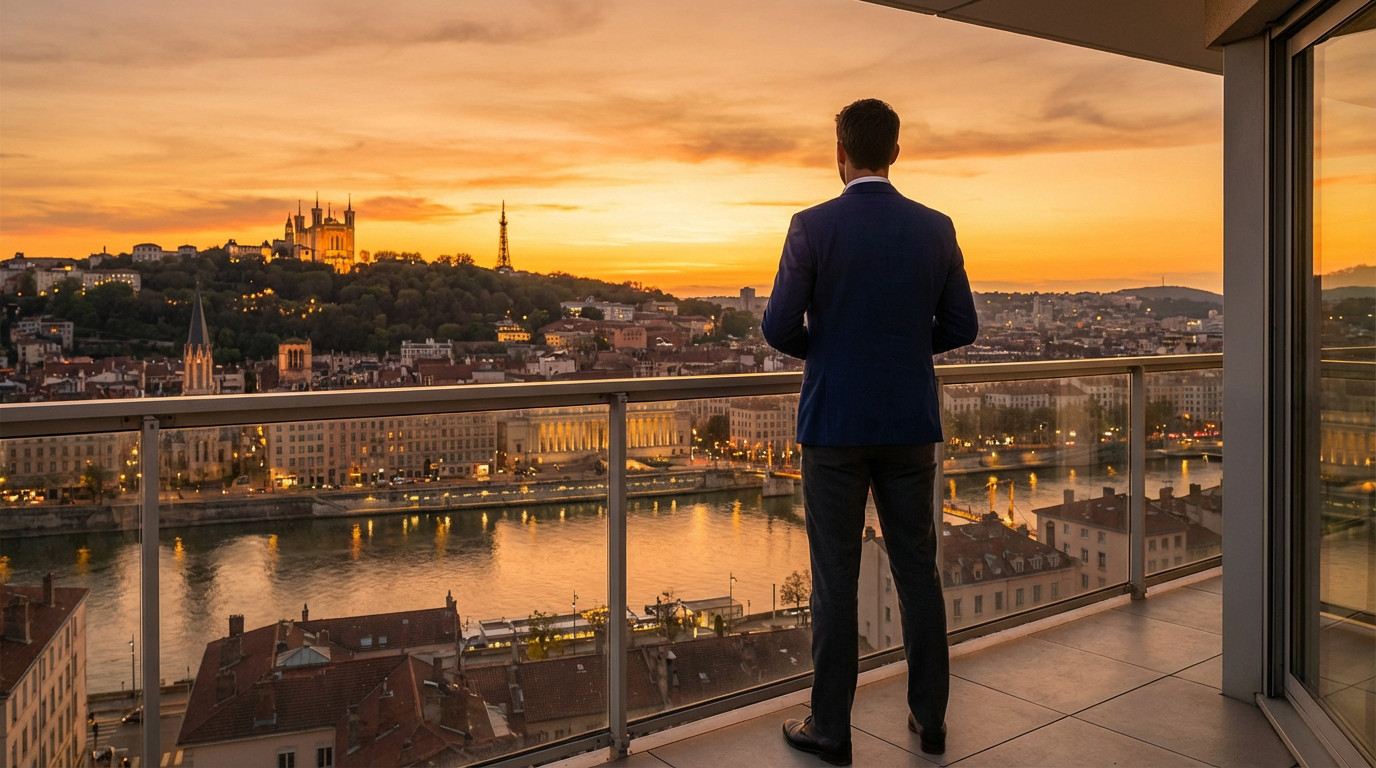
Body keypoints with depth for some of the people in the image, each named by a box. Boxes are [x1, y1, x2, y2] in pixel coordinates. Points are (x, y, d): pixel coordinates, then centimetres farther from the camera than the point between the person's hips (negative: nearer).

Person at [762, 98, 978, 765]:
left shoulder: (813, 226, -9)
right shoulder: (936, 228, 2)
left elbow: (780, 327, -11)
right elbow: (960, 327, 6)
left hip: (834, 423, -3)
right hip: (911, 424, 4)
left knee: (835, 579, 5)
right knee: (917, 569, 14)